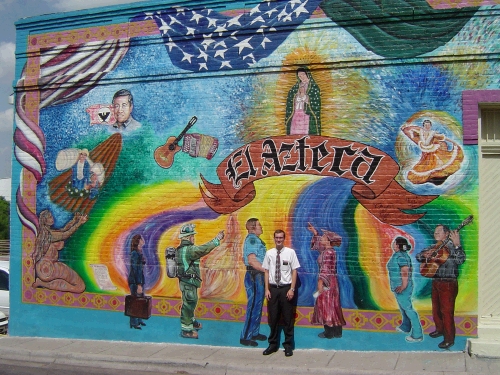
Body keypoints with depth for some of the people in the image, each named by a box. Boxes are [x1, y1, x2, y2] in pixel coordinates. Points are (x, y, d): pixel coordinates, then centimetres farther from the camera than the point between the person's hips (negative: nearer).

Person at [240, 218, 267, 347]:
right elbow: (252, 261, -21)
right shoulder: (252, 239, -14)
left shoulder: (255, 239, 16)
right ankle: (245, 337, 0)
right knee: (253, 307, -6)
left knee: (257, 306, 15)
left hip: (258, 276, 10)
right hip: (254, 276, -10)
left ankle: (254, 333, 25)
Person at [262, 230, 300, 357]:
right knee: (272, 317, 10)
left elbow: (294, 271, -4)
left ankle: (288, 345, 18)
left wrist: (292, 289, -9)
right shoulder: (269, 253, 2)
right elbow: (266, 271, 5)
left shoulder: (290, 252, -6)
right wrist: (267, 289, 0)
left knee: (288, 318, 6)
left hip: (286, 288, -2)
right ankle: (273, 344, 23)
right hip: (273, 288, 2)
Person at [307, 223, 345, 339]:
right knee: (332, 306, 12)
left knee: (327, 305, -4)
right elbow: (318, 244, 31)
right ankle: (336, 331, 17)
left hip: (327, 282, -10)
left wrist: (321, 282, -24)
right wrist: (314, 232, 27)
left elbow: (325, 269, -22)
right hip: (329, 281, 10)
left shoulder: (328, 252, -18)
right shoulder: (327, 250, 10)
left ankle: (329, 332, 1)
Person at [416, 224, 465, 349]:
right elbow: (418, 256, 16)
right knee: (436, 309, 20)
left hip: (448, 284, -8)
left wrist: (457, 244, -38)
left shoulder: (452, 246, -11)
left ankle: (449, 339, 4)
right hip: (436, 282, 8)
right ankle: (440, 329, 40)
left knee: (447, 311, -5)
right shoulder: (434, 247, 12)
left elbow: (460, 260, -27)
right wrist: (425, 255, -6)